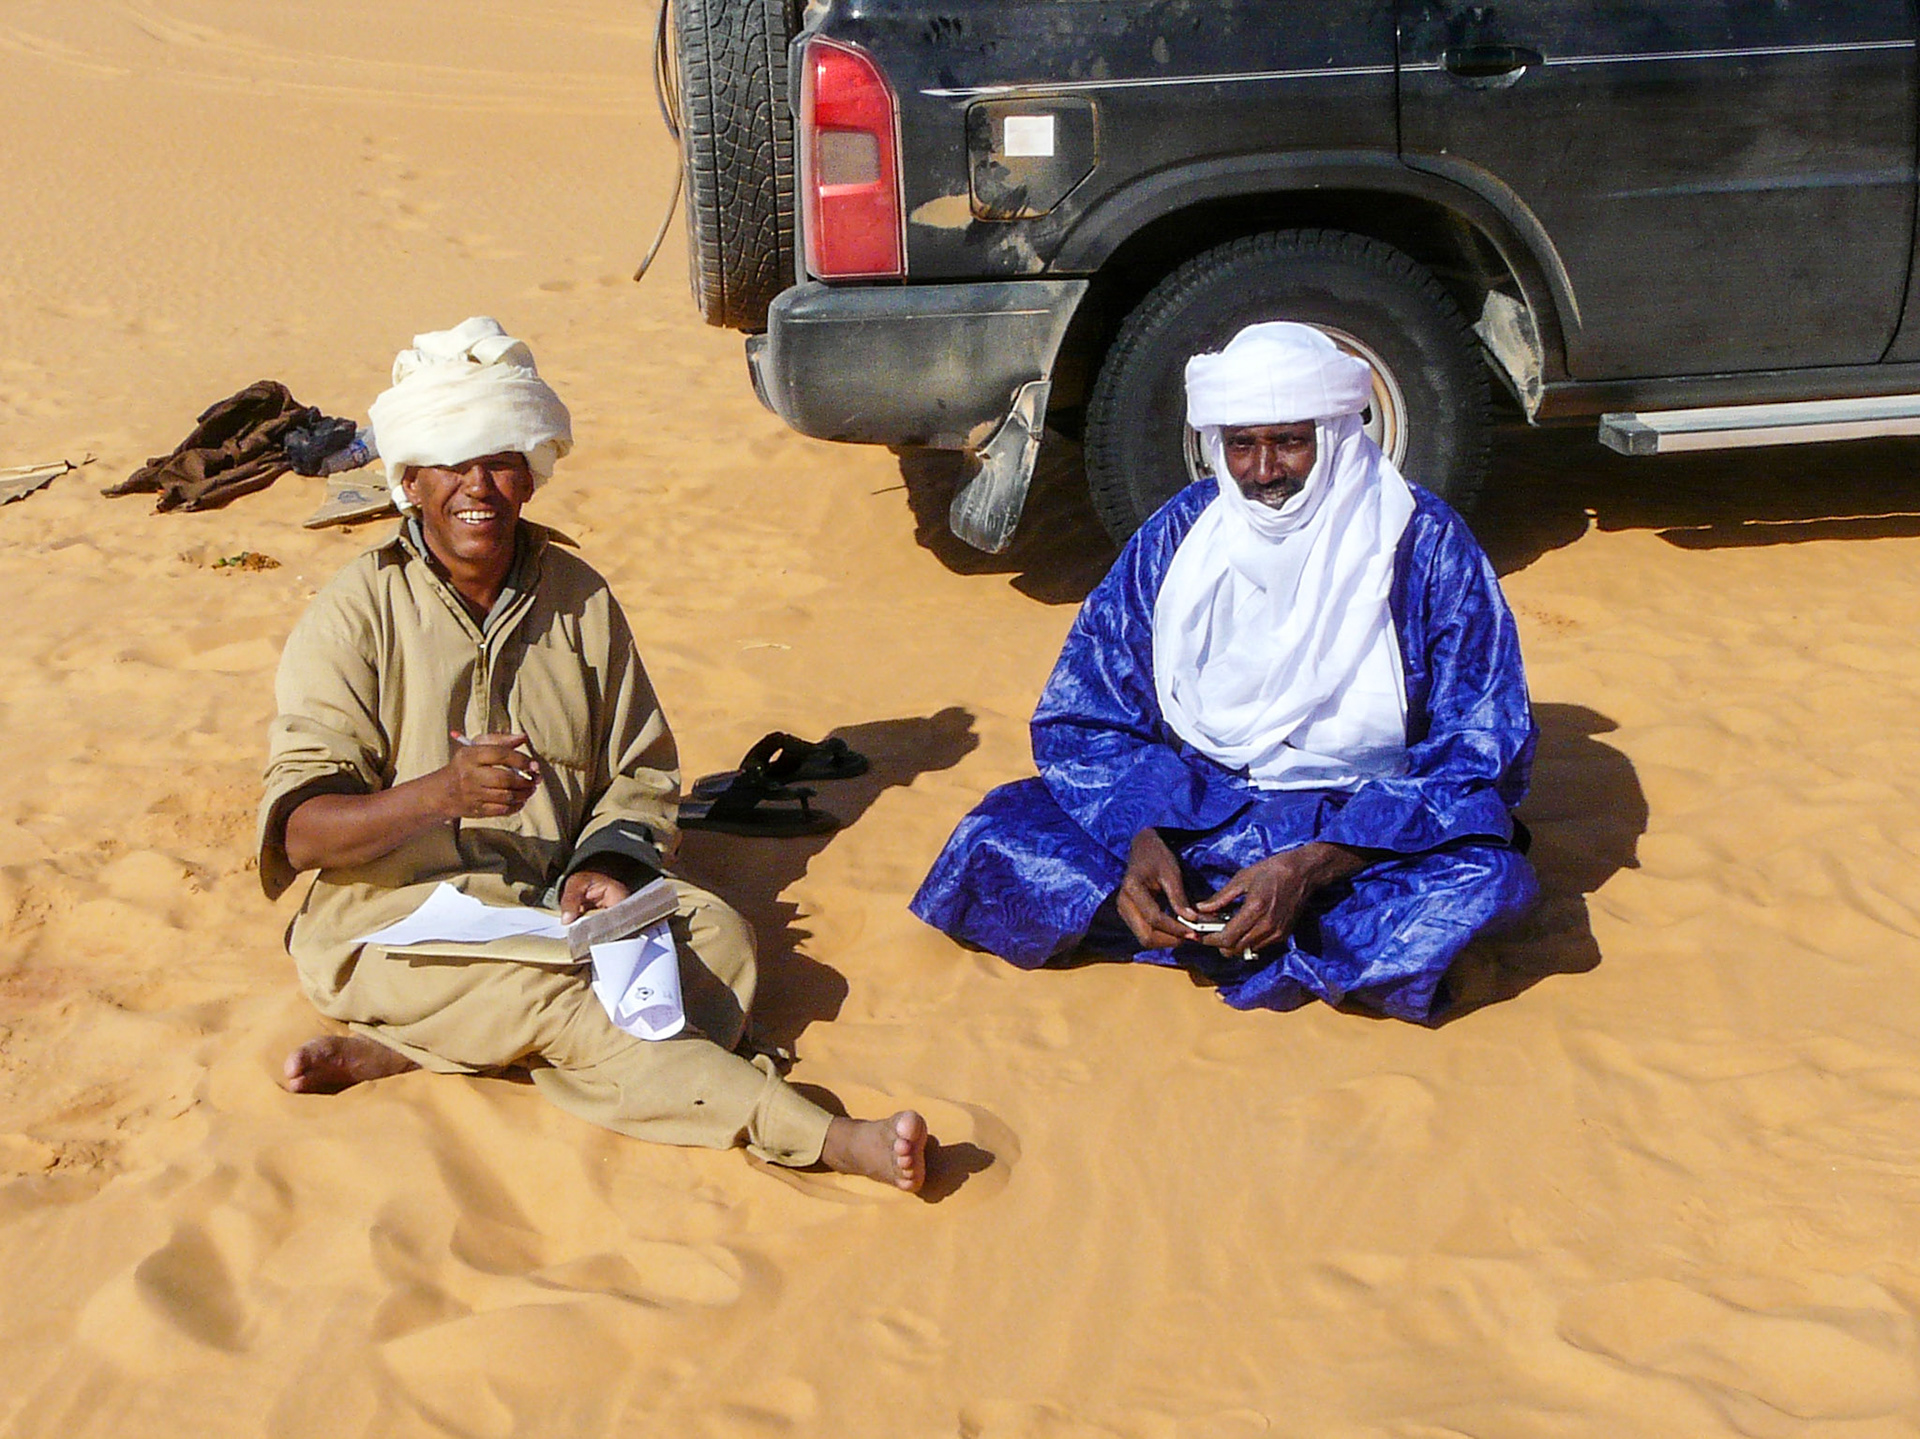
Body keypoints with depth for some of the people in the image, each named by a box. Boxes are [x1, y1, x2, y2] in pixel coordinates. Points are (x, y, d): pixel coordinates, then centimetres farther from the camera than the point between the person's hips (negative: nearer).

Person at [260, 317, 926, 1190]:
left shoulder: (579, 598, 9)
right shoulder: (358, 612, -5)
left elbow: (643, 773, 12)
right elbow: (298, 826, -13)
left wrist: (608, 862, -11)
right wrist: (438, 794, -31)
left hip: (550, 907, 5)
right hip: (393, 920, -4)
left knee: (716, 936, -23)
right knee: (559, 1003, -32)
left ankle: (399, 1053, -29)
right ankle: (830, 1139, -39)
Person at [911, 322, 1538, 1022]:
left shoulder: (1425, 543, -9)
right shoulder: (1181, 532, -1)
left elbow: (1481, 754, -14)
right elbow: (1083, 721, 0)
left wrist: (1309, 866, -28)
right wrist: (1140, 837, -23)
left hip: (1366, 825, -2)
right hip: (1190, 812, 3)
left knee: (1487, 876, -35)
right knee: (998, 836, -20)